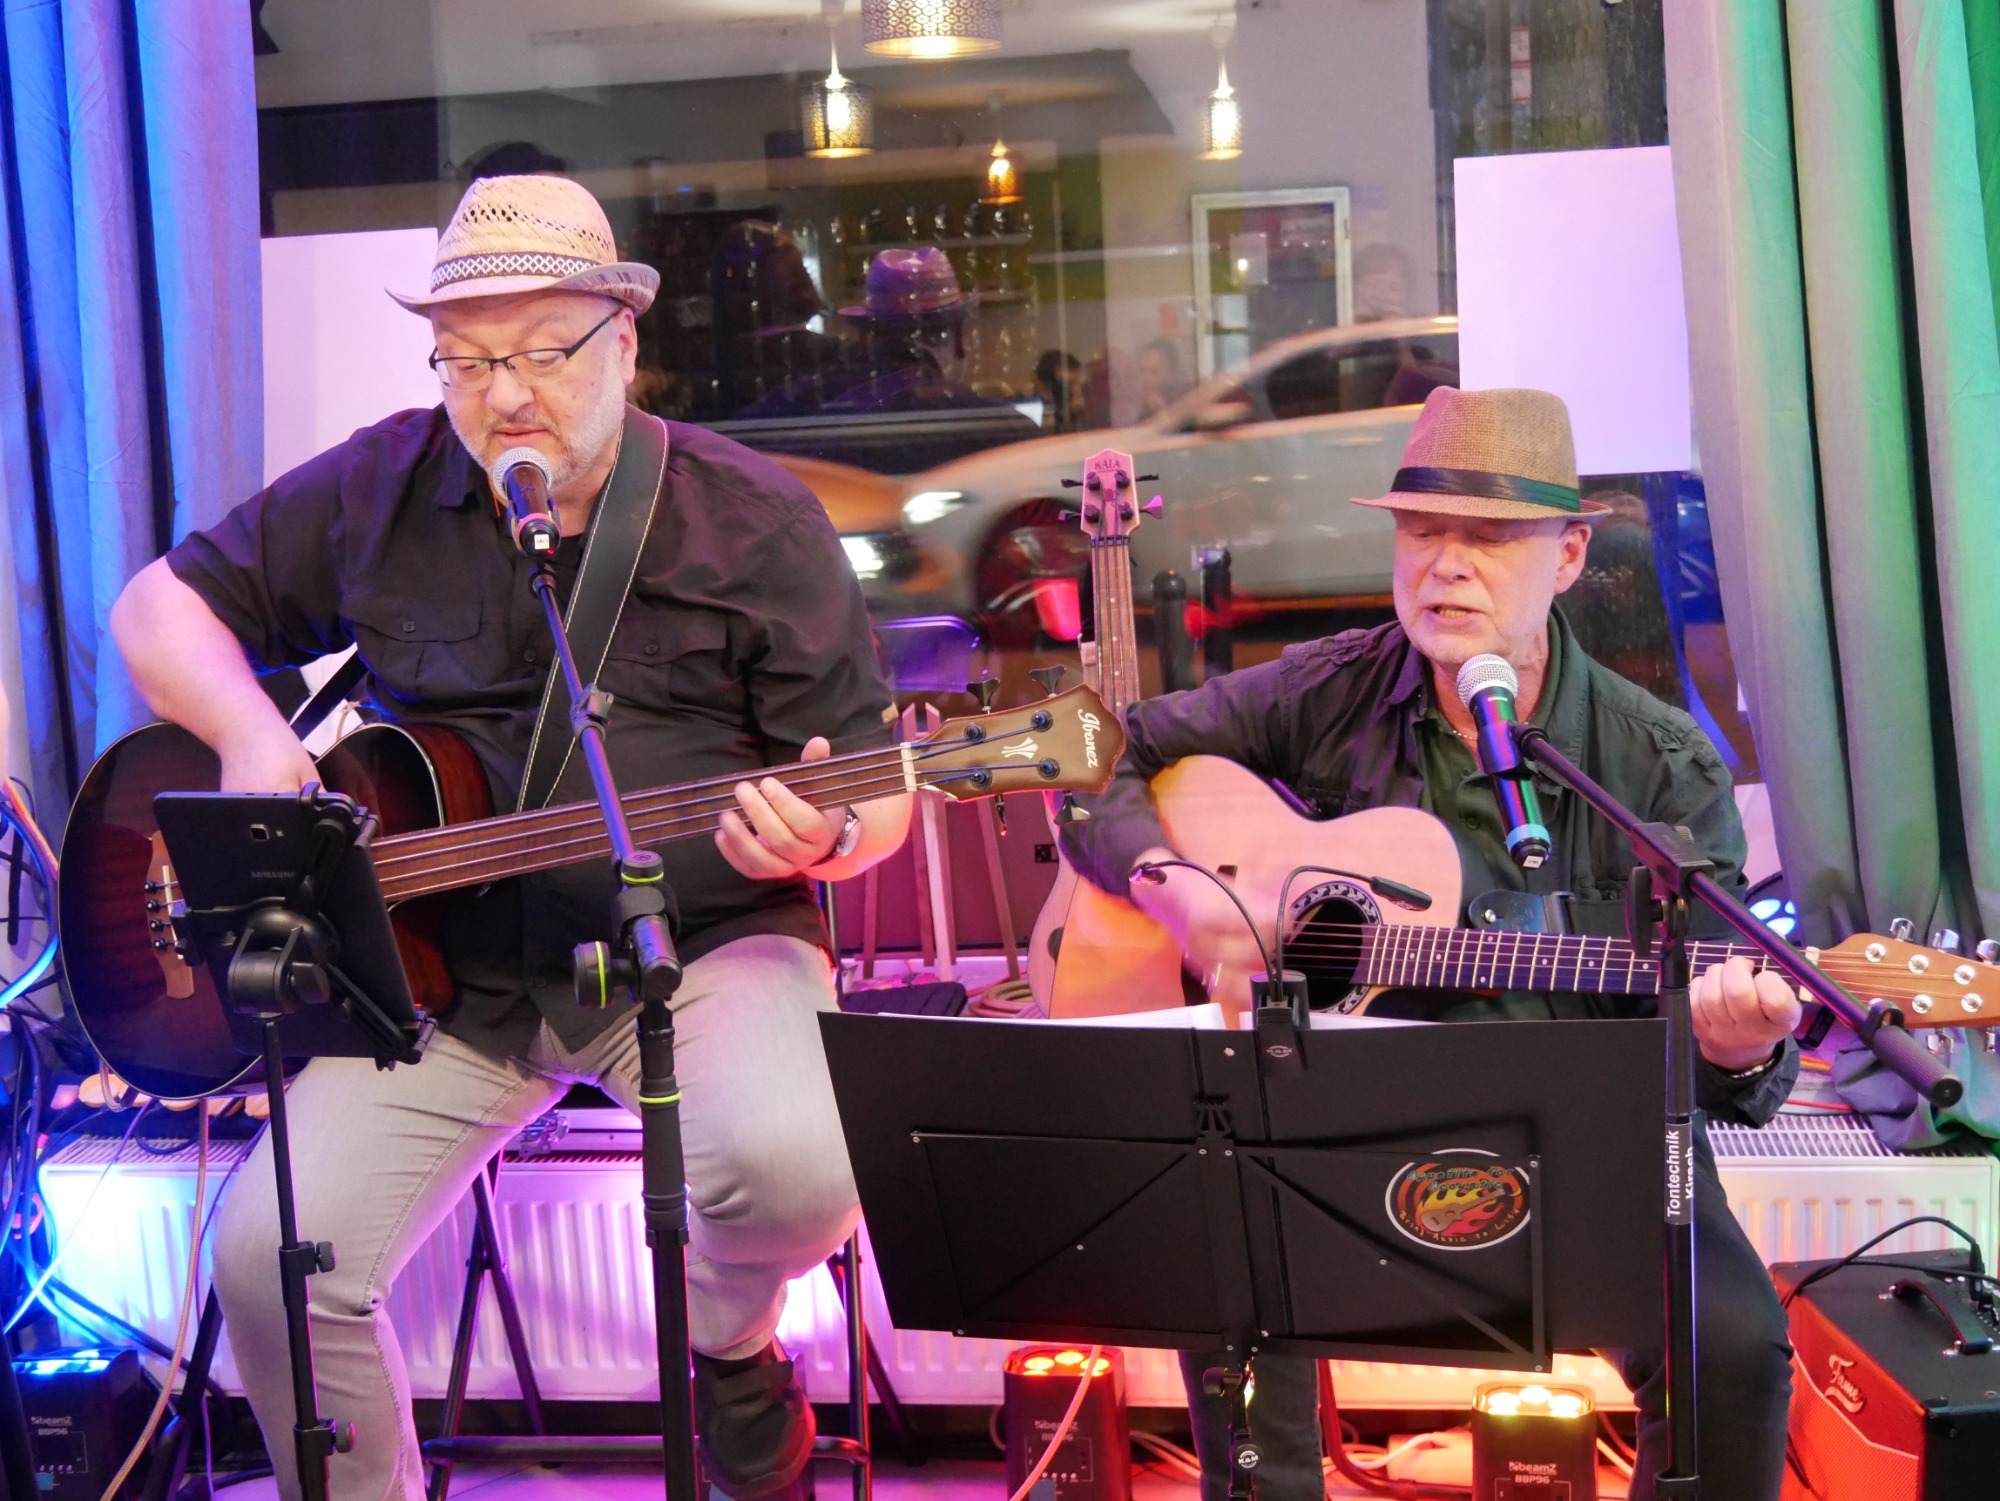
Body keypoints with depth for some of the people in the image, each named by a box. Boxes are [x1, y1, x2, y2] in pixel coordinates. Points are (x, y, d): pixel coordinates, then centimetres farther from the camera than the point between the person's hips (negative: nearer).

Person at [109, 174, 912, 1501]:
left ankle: (730, 1343, 6)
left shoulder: (752, 521, -1)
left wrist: (819, 840, -24)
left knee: (796, 1167, -32)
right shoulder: (377, 492, 6)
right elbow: (163, 606, 13)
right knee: (269, 1252, -17)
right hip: (441, 957, 3)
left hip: (699, 943, -2)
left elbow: (878, 788, 0)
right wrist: (249, 735, -7)